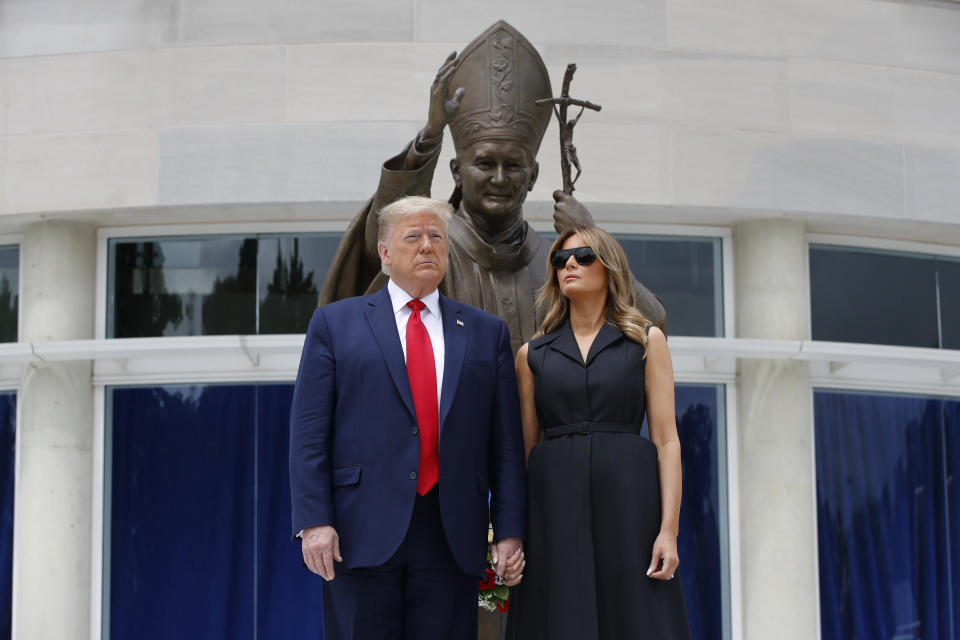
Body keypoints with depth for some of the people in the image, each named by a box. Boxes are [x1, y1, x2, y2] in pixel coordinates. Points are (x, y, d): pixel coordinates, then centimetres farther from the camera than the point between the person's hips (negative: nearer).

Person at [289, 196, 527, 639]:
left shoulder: (486, 332, 14)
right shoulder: (335, 324, 8)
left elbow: (505, 442, 9)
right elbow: (309, 432, 1)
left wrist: (510, 532, 2)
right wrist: (314, 521, -9)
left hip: (451, 537, 2)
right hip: (362, 533, -2)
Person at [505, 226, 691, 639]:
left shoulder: (646, 341, 9)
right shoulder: (533, 354, 14)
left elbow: (666, 440, 2)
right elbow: (527, 448, 12)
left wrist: (669, 529, -9)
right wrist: (515, 533, 2)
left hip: (627, 498, -1)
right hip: (555, 504, 1)